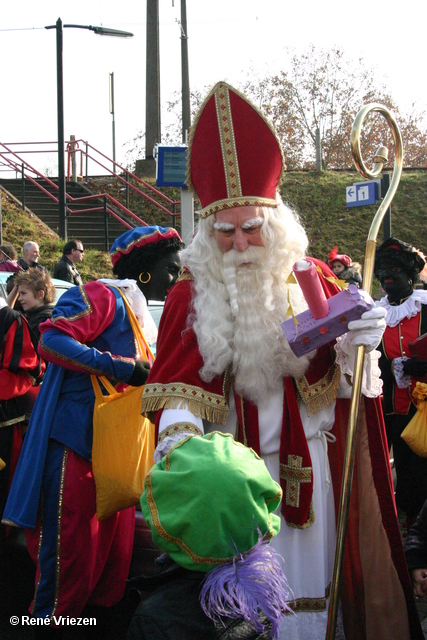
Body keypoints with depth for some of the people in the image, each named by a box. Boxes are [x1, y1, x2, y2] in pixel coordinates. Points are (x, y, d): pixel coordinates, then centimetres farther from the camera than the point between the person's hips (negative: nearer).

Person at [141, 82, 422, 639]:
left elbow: (339, 387, -1)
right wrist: (177, 435, -28)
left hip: (305, 470, 1)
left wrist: (357, 344, -21)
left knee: (308, 584, 7)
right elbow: (179, 387, -9)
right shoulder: (190, 297, -1)